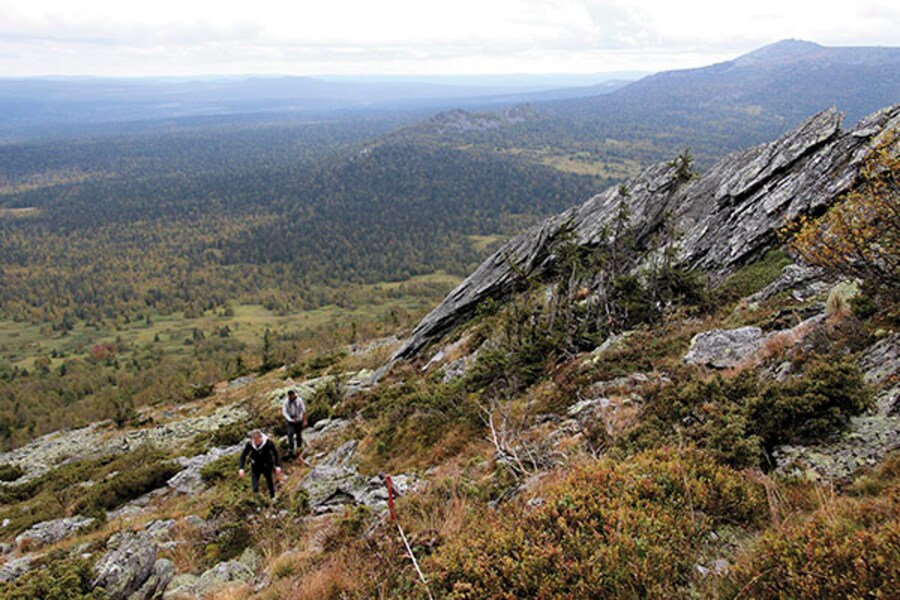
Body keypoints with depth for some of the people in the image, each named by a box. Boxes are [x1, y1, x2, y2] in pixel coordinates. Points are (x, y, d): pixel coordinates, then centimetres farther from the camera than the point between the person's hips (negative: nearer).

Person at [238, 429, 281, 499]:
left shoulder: (268, 442, -26)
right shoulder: (249, 444, -22)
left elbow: (275, 453, -12)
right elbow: (243, 455, -9)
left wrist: (278, 466, -12)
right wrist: (241, 468, -17)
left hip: (267, 466, 0)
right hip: (255, 467, 0)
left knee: (270, 483, 18)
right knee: (255, 488, -3)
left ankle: (272, 497, 48)